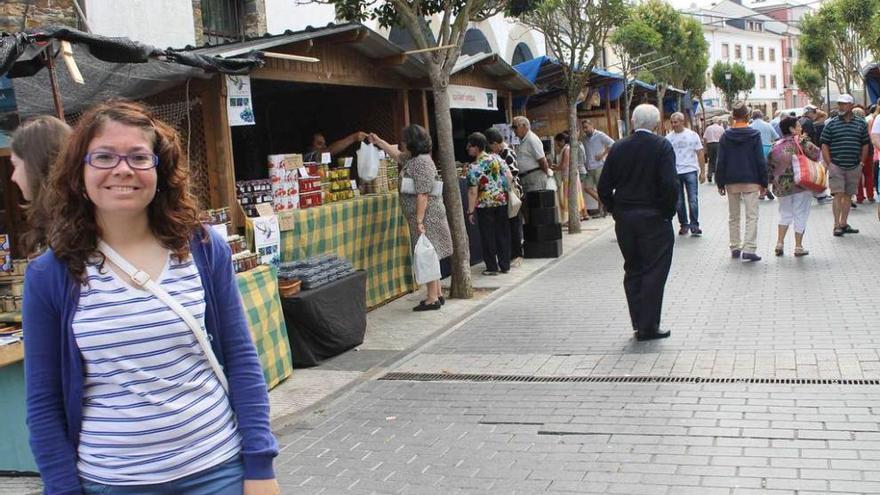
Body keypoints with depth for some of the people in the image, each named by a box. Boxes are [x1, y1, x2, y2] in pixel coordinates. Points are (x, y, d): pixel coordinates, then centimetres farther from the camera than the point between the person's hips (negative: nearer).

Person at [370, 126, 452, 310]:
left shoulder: (421, 162, -18)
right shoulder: (412, 159, 14)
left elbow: (423, 195, -23)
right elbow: (397, 155, 36)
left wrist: (419, 221, -24)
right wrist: (378, 141, 41)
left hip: (426, 216, -10)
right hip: (425, 217, 10)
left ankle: (433, 298, -2)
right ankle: (437, 294, 20)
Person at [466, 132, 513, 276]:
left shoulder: (473, 168, -13)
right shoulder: (497, 158, 0)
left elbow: (473, 192, -14)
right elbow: (509, 177, 0)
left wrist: (471, 211, -9)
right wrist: (506, 192, 12)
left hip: (484, 206, -4)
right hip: (501, 201, 5)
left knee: (488, 237, 6)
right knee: (503, 234, 12)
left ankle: (492, 267, 10)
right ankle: (505, 265, 18)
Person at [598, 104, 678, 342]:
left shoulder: (618, 148, 3)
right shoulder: (662, 146, -9)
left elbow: (604, 186, 2)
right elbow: (671, 185, -17)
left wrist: (616, 210, 12)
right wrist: (668, 212, -4)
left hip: (624, 218, 4)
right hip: (653, 218, -4)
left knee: (633, 271, 13)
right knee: (654, 271, 3)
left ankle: (638, 324, 17)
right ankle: (648, 327, 3)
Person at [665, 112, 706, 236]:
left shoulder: (692, 135, 1)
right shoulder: (668, 138, 4)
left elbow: (700, 154, 3)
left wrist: (703, 172, -2)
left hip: (690, 171, -2)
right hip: (675, 172, 2)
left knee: (693, 200, -6)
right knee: (679, 201, 7)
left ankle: (694, 225, 0)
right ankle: (684, 225, 18)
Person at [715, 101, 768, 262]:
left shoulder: (726, 136, 0)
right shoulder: (754, 135, -5)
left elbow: (721, 162, 1)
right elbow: (761, 161, -3)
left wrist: (720, 183, 8)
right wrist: (764, 182, 3)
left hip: (731, 182, 3)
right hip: (751, 182, -3)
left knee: (734, 217, 14)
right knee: (751, 216, -2)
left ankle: (735, 248, 17)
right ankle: (749, 249, -12)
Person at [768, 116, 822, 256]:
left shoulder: (776, 145, 5)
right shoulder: (802, 142, -8)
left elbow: (770, 165, 6)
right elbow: (816, 155, -13)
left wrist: (772, 180, 15)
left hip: (782, 185, 4)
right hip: (801, 183, -4)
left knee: (785, 213, 18)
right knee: (800, 214, 6)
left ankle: (779, 244, 9)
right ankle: (798, 247, 9)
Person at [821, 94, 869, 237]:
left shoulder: (861, 124, 8)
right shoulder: (831, 124, 1)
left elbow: (865, 145, 13)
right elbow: (824, 145, 0)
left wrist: (861, 162, 7)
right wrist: (829, 164, -7)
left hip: (854, 167, 3)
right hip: (836, 166, -3)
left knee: (848, 195, 9)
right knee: (838, 195, -8)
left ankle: (844, 223, 17)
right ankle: (837, 225, -6)